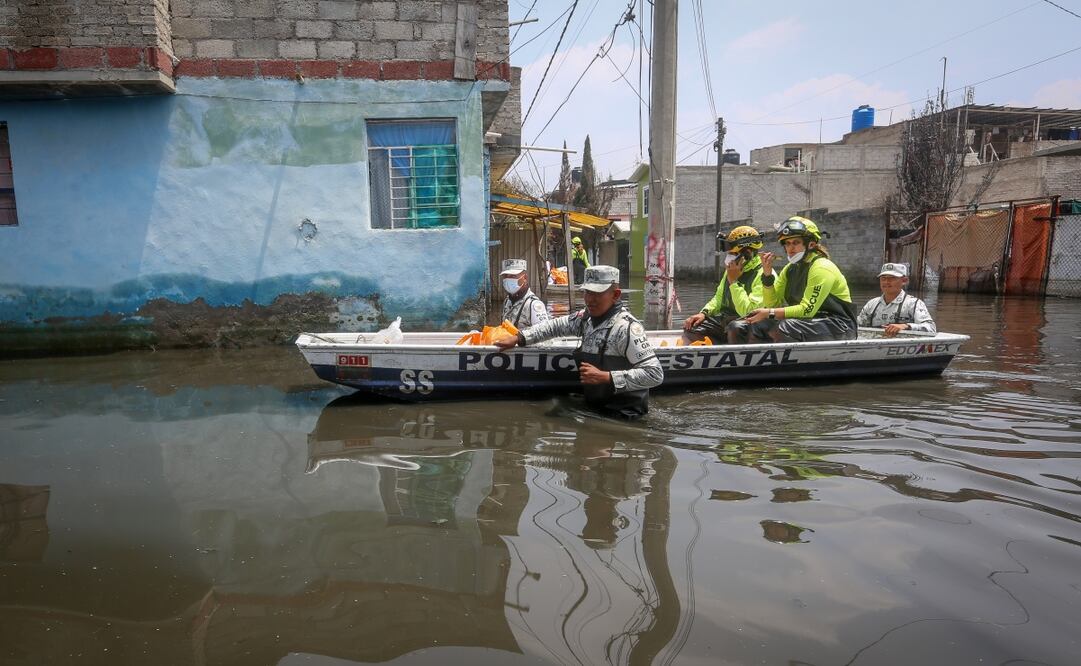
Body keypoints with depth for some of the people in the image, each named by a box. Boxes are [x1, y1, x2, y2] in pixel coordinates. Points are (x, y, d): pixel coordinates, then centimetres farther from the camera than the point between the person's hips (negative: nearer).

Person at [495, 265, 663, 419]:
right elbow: (556, 326, 15)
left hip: (622, 416, -7)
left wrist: (605, 377, -28)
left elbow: (655, 374, -27)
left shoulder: (626, 327, -23)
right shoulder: (588, 317, 1)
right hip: (595, 405, 8)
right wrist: (519, 339, 6)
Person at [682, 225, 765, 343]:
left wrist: (734, 281, -19)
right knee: (690, 329, -7)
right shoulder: (732, 270, 12)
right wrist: (704, 313, 3)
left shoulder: (763, 274, -15)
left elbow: (749, 312, -24)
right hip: (724, 319, 7)